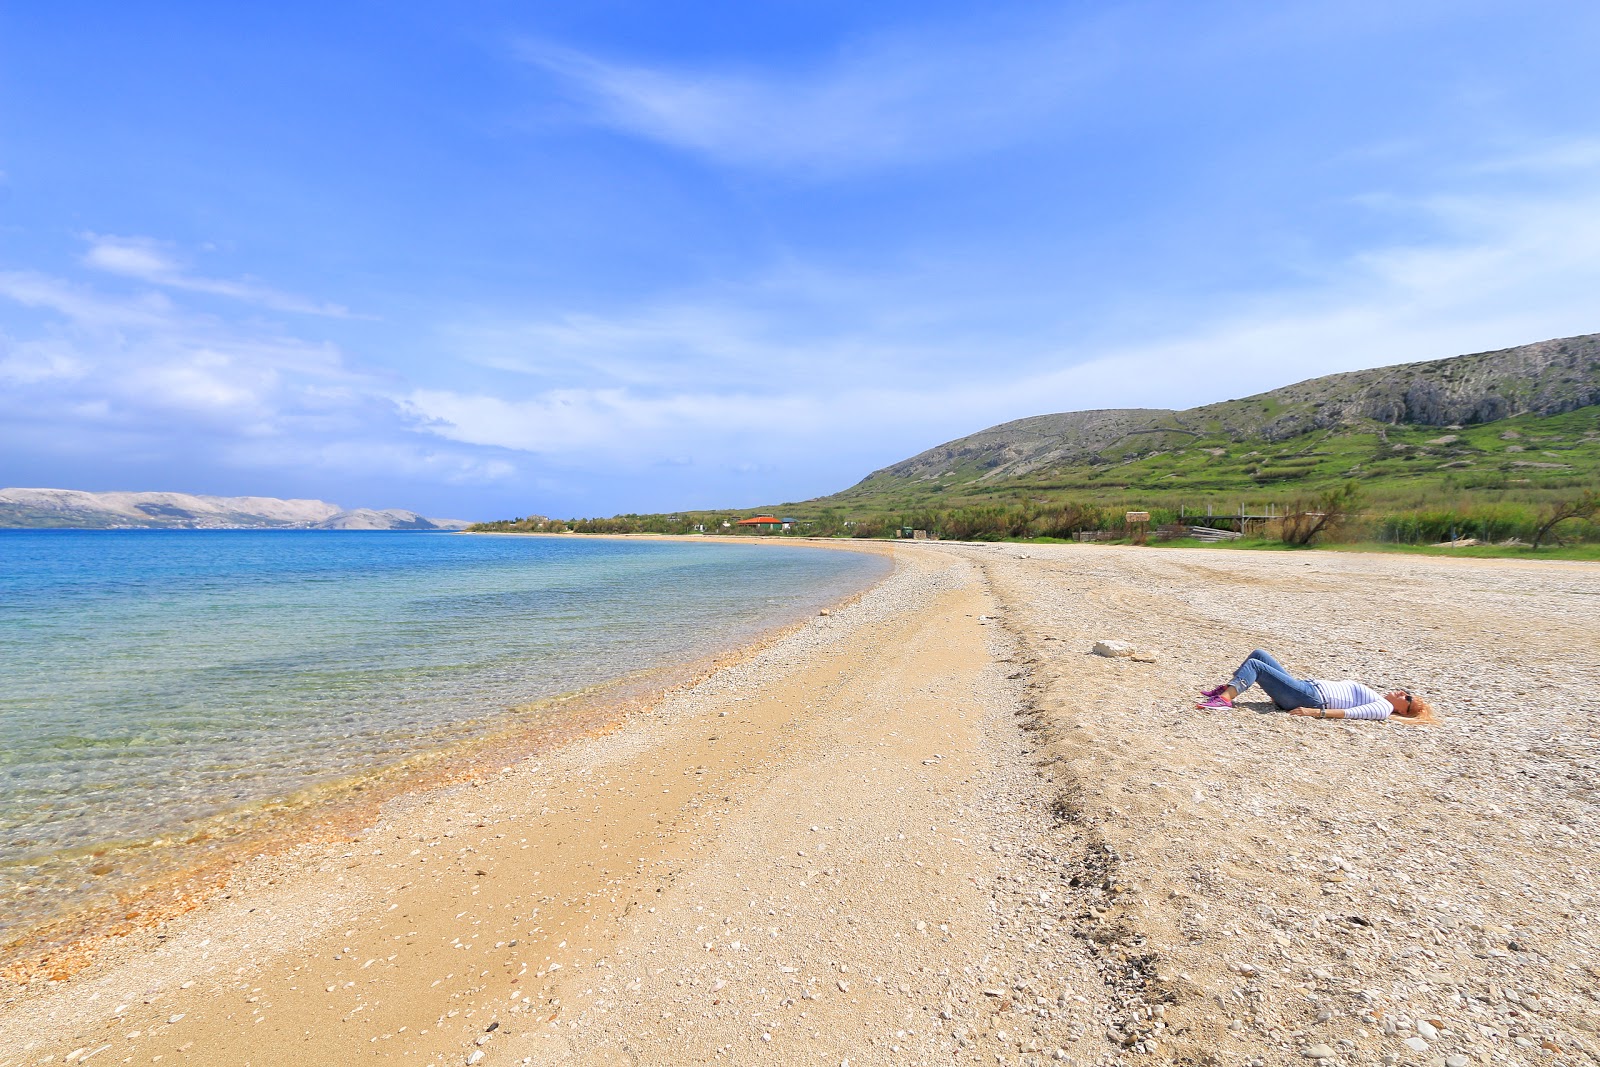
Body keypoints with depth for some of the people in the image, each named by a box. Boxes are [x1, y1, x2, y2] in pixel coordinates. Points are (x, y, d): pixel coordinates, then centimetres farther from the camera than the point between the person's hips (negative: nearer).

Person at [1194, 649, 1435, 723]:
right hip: (1307, 685, 9)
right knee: (1258, 655, 2)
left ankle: (1225, 699, -30)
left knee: (1255, 665, -19)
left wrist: (1317, 712, -30)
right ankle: (1226, 689, -5)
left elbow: (1352, 713, -17)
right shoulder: (1376, 697, 25)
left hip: (1310, 697, -9)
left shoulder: (1383, 707, -1)